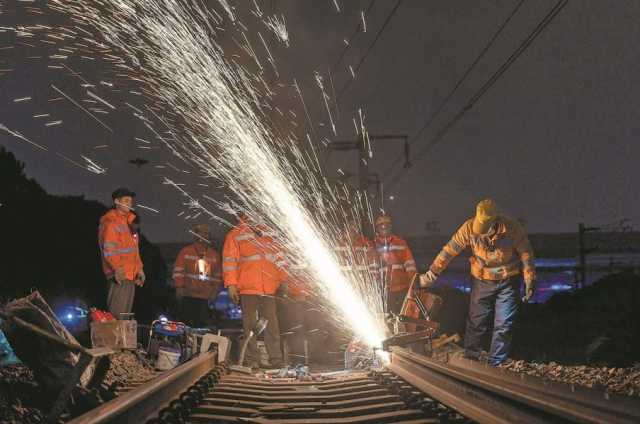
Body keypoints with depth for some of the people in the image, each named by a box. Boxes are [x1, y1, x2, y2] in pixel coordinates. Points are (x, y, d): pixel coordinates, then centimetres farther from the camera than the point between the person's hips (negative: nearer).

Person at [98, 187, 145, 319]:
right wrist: (117, 268, -26)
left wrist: (138, 268, 20)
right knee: (117, 314, -13)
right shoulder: (111, 222, -10)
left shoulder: (128, 221, 20)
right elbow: (109, 249, -18)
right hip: (119, 275, -10)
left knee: (125, 313, 13)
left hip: (130, 275, 10)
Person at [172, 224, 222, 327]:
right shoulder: (186, 252, 5)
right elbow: (178, 271, 0)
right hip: (188, 296, -3)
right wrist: (179, 287, -8)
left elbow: (217, 275, 18)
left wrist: (215, 290, 9)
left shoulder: (214, 255, 15)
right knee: (186, 323, -5)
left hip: (205, 298, 3)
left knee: (202, 324, -1)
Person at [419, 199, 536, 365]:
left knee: (503, 326, 1)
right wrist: (431, 274, -16)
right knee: (476, 323, 5)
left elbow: (526, 253, -10)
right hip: (482, 282, 1)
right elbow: (449, 250, -15)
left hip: (508, 282, -1)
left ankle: (495, 366, 10)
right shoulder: (470, 228, -20)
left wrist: (530, 281, -9)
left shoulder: (512, 228, -21)